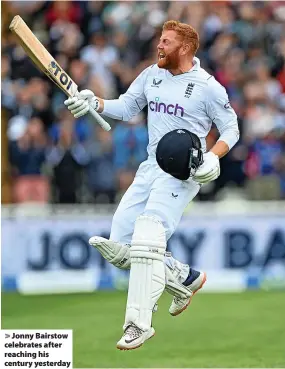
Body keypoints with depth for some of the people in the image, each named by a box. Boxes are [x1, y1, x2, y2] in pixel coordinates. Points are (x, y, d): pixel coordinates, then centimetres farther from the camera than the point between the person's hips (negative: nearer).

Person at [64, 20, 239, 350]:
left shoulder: (208, 87, -8)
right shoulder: (151, 75, 9)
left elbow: (231, 129, -2)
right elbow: (126, 108, 11)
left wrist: (213, 157, -19)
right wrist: (95, 103, -7)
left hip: (184, 172, -7)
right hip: (150, 168, 7)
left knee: (147, 236, -25)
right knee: (120, 247, 1)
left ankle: (139, 323, -22)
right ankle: (185, 279, 23)